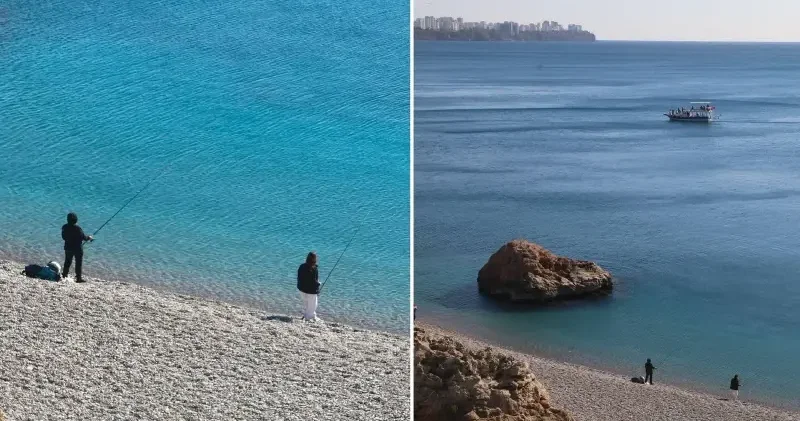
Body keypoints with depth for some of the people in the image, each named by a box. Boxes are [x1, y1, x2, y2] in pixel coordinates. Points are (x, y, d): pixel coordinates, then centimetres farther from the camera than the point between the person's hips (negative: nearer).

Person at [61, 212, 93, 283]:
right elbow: (83, 237, -14)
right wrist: (89, 237, 6)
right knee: (79, 263, 2)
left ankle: (64, 275, 26)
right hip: (77, 248, -6)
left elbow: (63, 237, 7)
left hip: (68, 247, 6)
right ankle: (78, 278, 2)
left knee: (67, 262, 19)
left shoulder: (64, 227, -4)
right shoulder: (78, 228, -22)